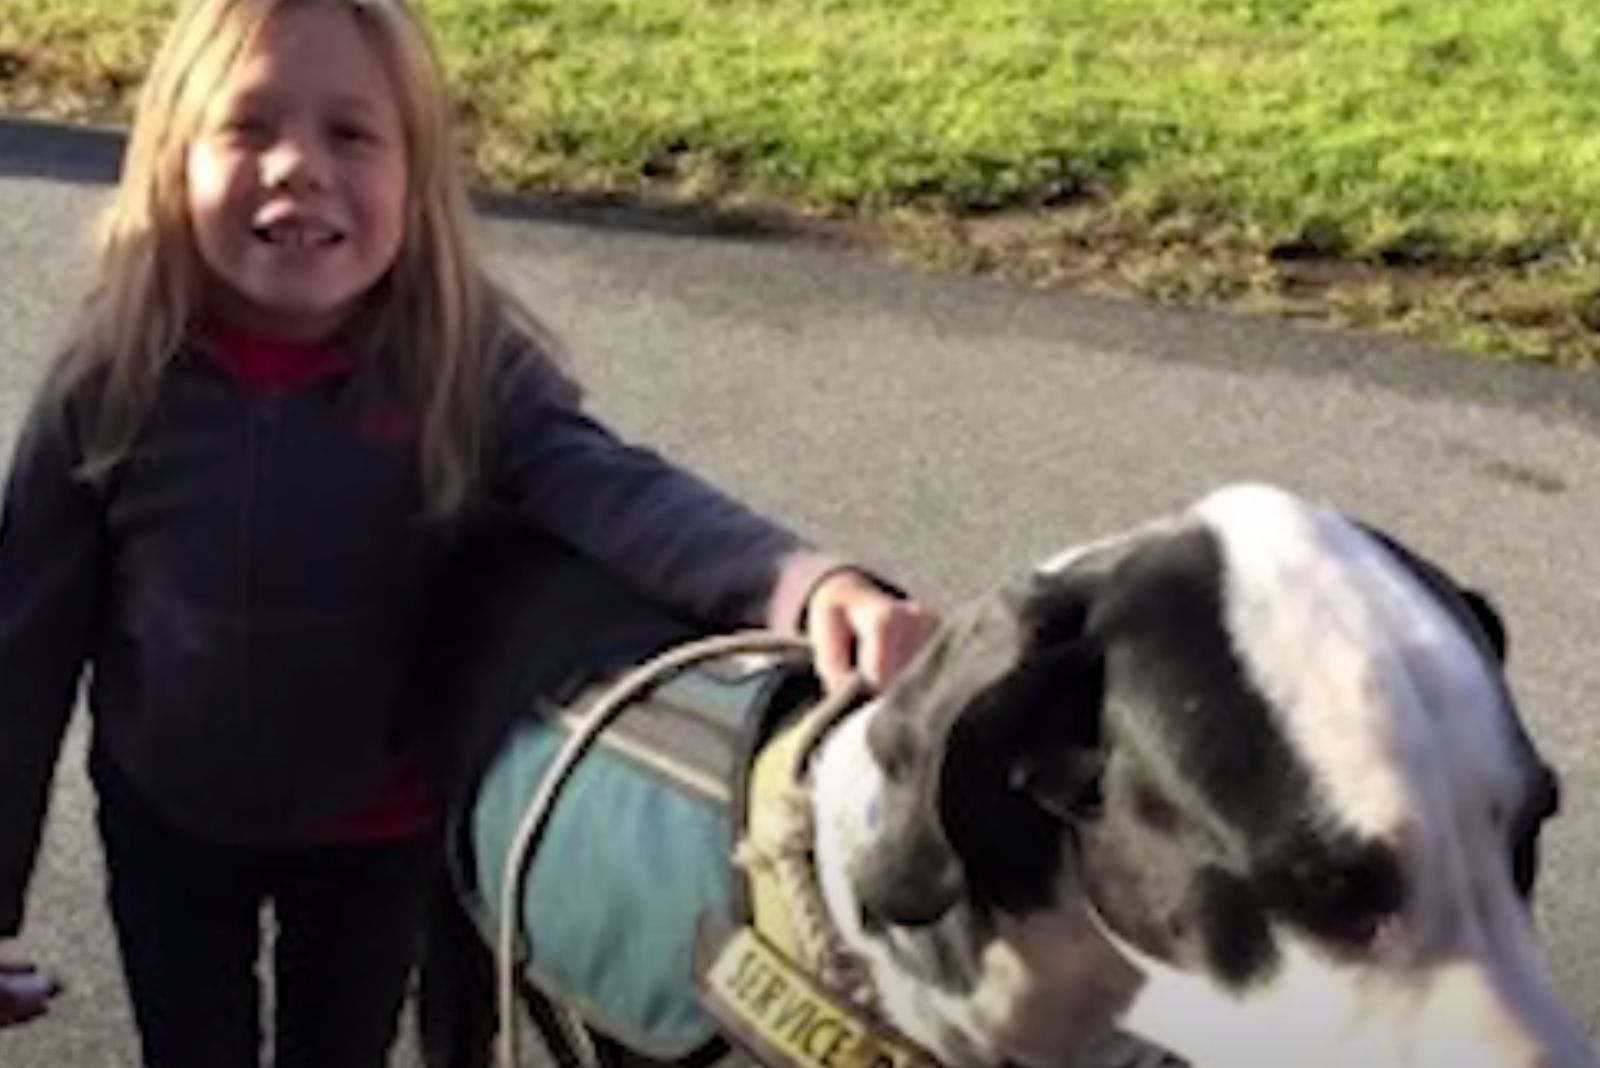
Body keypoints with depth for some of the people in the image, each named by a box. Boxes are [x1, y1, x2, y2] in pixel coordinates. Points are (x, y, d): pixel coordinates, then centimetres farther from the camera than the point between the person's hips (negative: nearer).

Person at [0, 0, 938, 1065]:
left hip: (377, 827, 0)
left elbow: (618, 491, -37)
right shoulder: (113, 386, -19)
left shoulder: (466, 372, -21)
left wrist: (808, 583, -58)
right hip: (165, 822, 0)